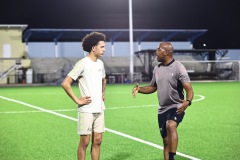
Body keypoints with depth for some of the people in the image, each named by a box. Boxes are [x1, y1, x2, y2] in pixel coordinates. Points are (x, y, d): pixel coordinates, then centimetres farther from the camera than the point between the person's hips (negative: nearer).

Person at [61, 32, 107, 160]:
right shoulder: (82, 64, -13)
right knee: (85, 141, 0)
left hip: (99, 109, 7)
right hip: (86, 110, -7)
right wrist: (77, 100, -15)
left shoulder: (100, 63, 10)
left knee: (97, 141, 9)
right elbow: (65, 84, -17)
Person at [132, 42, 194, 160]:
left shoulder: (178, 67, -11)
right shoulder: (157, 68, 8)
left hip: (176, 107, -6)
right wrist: (139, 89, 2)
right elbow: (153, 87, 21)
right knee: (166, 141, 11)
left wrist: (188, 102, -36)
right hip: (162, 109, 7)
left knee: (171, 125, -35)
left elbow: (189, 89, -16)